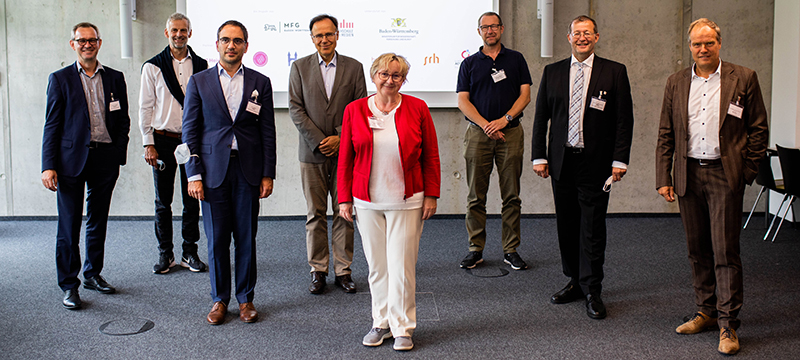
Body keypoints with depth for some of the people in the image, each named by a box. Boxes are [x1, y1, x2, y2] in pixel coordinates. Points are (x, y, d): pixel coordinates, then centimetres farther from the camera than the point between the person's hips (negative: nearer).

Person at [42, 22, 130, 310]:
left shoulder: (115, 78, 9)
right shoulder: (60, 79, 3)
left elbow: (123, 121, 11)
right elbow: (52, 124, 0)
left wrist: (119, 156, 1)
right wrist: (48, 166, -8)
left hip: (105, 158, 3)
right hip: (71, 158, -3)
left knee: (98, 222, 13)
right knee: (69, 226, -1)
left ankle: (93, 274, 27)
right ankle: (69, 285, 9)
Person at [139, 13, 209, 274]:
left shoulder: (201, 66, 6)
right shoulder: (152, 67, 2)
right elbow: (145, 107, 3)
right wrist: (148, 144, -3)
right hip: (163, 140, -1)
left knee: (192, 200, 5)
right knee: (163, 201, 5)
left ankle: (190, 252, 17)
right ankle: (165, 253, 17)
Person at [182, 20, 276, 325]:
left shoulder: (260, 83, 6)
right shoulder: (199, 82, 5)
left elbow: (268, 132, 6)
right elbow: (190, 131, 3)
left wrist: (268, 174, 1)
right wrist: (194, 174, -4)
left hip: (248, 171, 0)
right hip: (213, 170, 0)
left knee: (246, 238, 6)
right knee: (216, 240, 5)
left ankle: (245, 298, 19)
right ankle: (219, 299, 19)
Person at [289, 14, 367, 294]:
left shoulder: (353, 67, 5)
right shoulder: (300, 67, 5)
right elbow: (295, 109, 0)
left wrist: (340, 138, -9)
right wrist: (318, 141, -9)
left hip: (345, 152, 0)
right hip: (312, 153, 0)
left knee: (344, 214, 4)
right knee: (315, 214, 5)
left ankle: (343, 271, 14)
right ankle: (318, 271, 14)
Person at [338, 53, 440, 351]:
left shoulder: (417, 108, -1)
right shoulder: (355, 110, 2)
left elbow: (431, 156, 2)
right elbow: (346, 159, 5)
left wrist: (431, 195, -2)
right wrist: (344, 198, 3)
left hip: (407, 201, -1)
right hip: (367, 202, 2)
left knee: (402, 266, 2)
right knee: (376, 265, 10)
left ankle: (402, 328, 17)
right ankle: (382, 323, 26)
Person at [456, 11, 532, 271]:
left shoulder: (516, 59, 11)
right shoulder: (469, 64, 9)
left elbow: (525, 95, 4)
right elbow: (463, 101, 2)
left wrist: (505, 119, -11)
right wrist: (485, 125, -12)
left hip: (510, 132, 0)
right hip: (478, 133, 0)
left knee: (511, 196, 2)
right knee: (476, 196, 1)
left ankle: (511, 250, 11)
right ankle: (476, 249, 11)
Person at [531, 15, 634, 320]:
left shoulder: (614, 72, 1)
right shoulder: (552, 72, 8)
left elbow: (624, 119, -1)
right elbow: (541, 117, 9)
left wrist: (620, 160, -8)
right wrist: (539, 156, 2)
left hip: (596, 162, -3)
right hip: (561, 161, 3)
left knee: (592, 227, 0)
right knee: (566, 224, 10)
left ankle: (592, 291, 10)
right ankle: (575, 282, 24)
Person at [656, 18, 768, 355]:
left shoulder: (743, 78, 1)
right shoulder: (676, 83, 10)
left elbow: (758, 129, 3)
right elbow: (665, 135, 10)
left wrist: (747, 172, -3)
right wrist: (663, 178, 3)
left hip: (725, 175, -3)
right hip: (688, 174, 4)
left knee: (725, 251, -4)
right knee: (697, 250, 11)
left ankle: (727, 324, 4)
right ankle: (706, 311, 25)